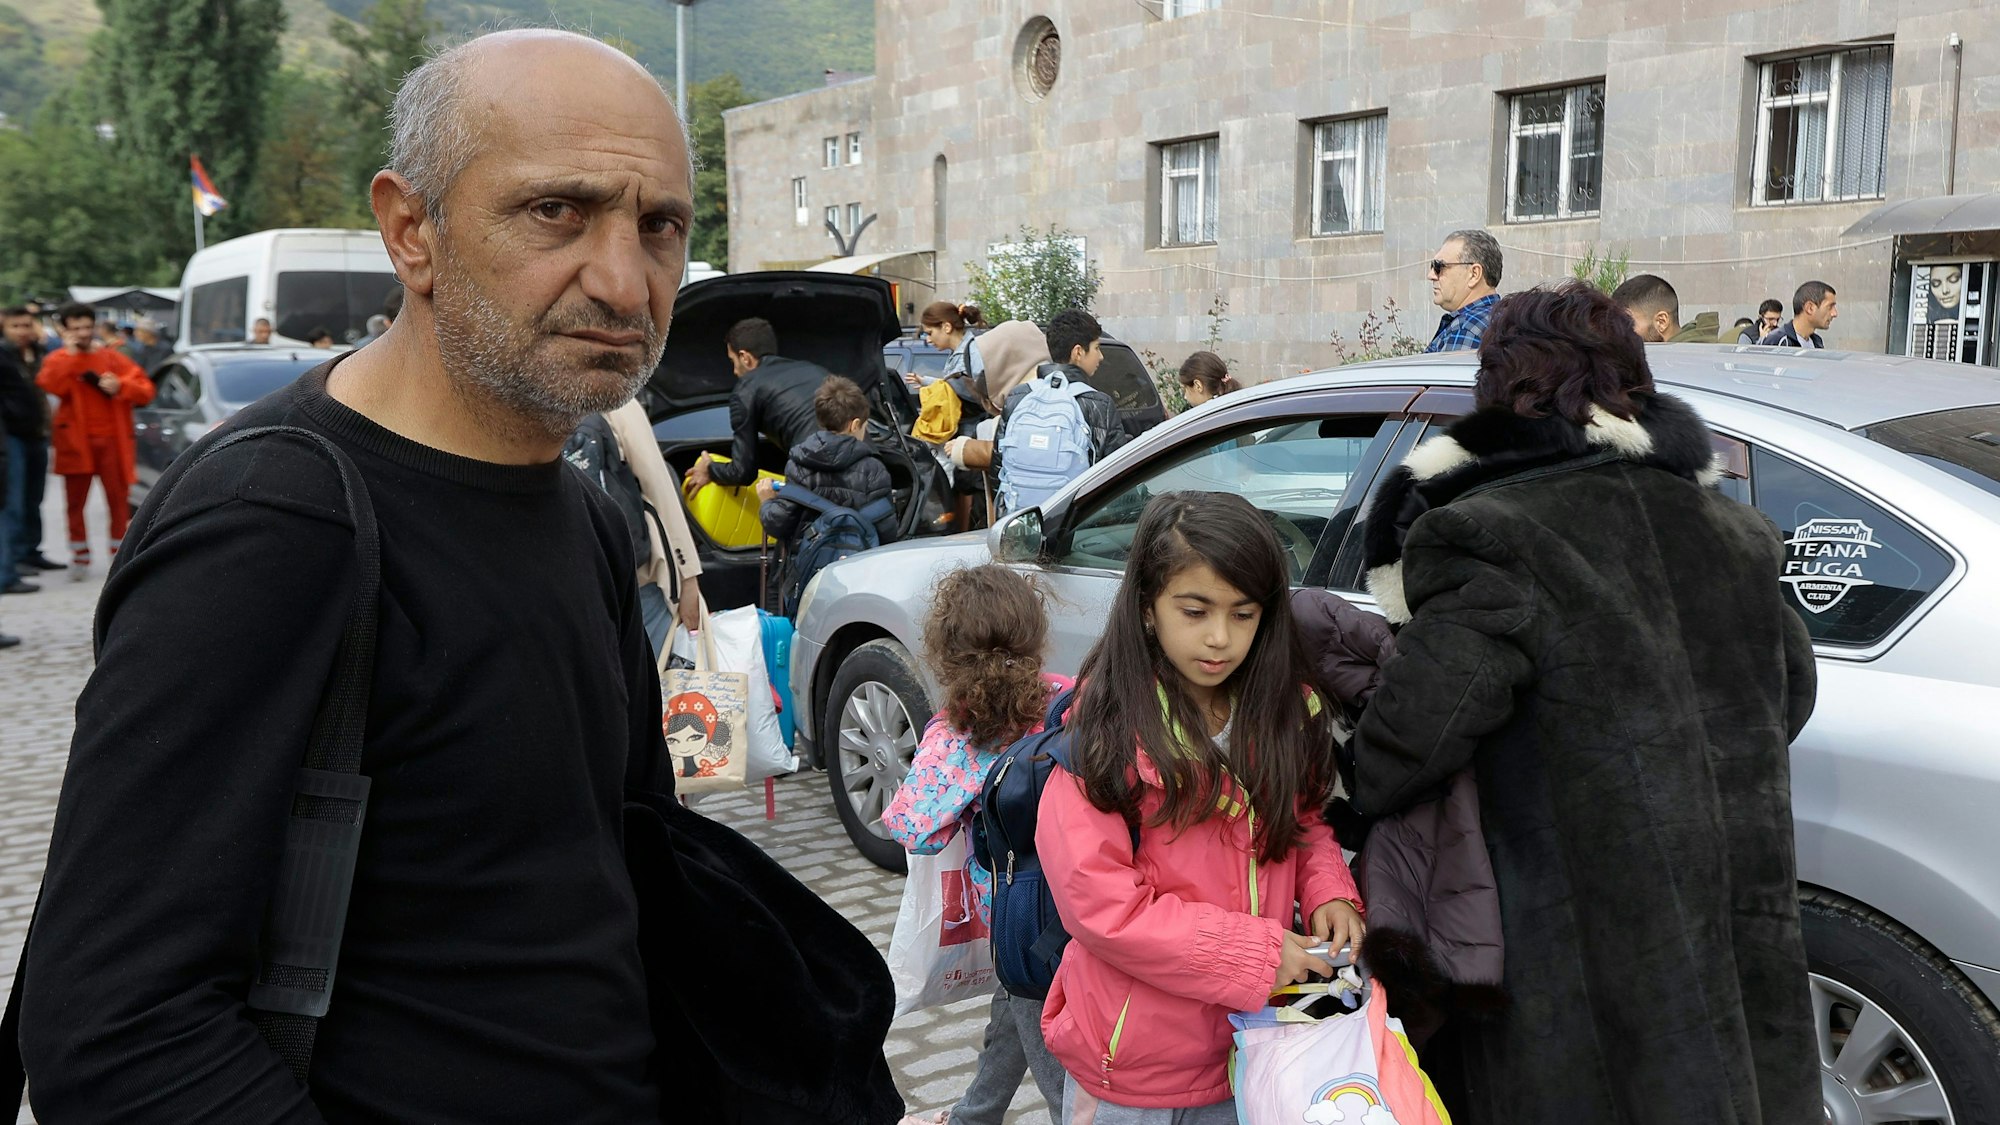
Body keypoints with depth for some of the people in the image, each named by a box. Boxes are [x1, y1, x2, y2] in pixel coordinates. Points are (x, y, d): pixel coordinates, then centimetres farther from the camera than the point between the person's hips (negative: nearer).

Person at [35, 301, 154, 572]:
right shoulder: (58, 360, 6)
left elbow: (145, 390, 4)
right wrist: (71, 353, -12)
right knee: (75, 502, 3)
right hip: (76, 441, 0)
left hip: (112, 440, 0)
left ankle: (119, 555, 11)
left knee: (118, 499, 3)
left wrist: (121, 386, -14)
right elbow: (52, 386, -15)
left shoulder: (113, 358, 9)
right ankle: (79, 555, 11)